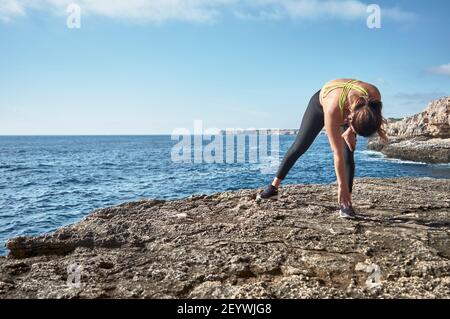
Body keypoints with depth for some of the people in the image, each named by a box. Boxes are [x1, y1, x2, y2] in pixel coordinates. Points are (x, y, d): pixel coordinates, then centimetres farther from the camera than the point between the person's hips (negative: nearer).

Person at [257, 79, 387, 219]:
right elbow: (337, 154, -38)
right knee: (299, 147, 4)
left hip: (346, 110, 3)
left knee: (348, 156, -13)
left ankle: (345, 203, -8)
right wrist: (342, 186, -31)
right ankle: (274, 187, 17)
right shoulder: (332, 110, -48)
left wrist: (350, 131, -20)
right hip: (320, 103, -2)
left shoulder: (374, 95, -40)